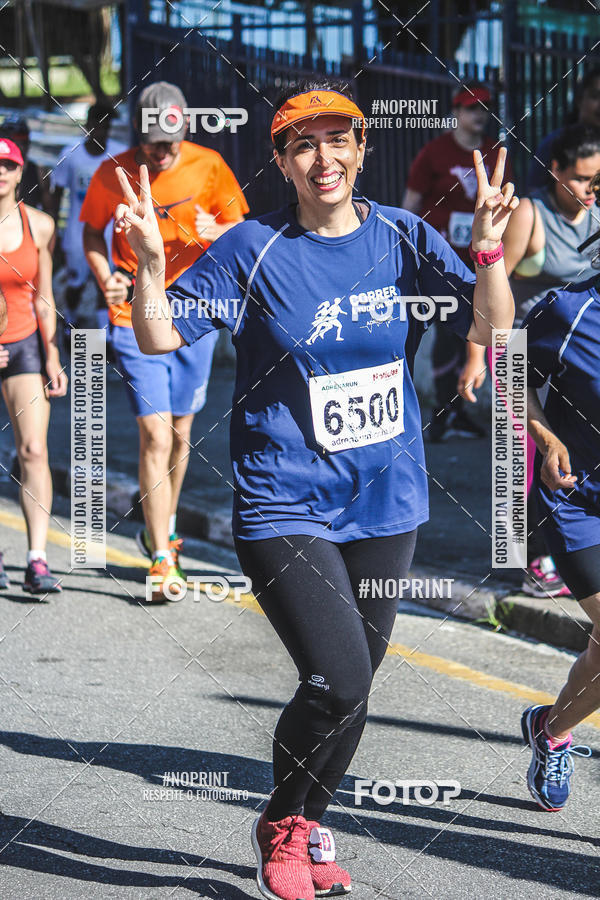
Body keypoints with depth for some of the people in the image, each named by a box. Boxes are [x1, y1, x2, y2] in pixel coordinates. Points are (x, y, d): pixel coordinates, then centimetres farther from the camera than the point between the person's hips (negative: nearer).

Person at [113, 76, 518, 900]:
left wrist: (489, 248, -21)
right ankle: (282, 828, 11)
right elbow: (159, 338, -8)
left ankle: (307, 827, 35)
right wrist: (150, 262, -26)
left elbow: (490, 327, -3)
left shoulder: (405, 239, 1)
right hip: (286, 505, -4)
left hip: (386, 501, 4)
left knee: (349, 690, 12)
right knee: (338, 682, -15)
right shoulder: (255, 251, -8)